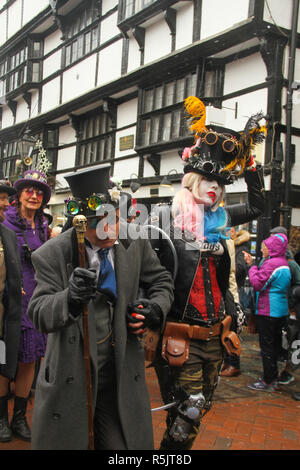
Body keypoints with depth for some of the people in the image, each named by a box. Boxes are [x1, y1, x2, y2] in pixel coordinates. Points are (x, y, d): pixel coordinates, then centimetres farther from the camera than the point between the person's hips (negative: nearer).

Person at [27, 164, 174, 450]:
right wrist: (70, 297, -37)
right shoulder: (52, 255, -12)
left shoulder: (134, 241, -3)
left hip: (121, 379, 2)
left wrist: (156, 308, -10)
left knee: (124, 443, 10)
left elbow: (160, 281, 11)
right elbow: (38, 313, -16)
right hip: (69, 380, -2)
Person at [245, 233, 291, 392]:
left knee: (267, 346, -2)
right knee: (275, 345, 16)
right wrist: (253, 264, 6)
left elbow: (257, 283, -19)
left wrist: (251, 265, -8)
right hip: (281, 311, 10)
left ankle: (268, 382, 5)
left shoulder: (271, 263, -18)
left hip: (268, 312, -10)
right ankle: (273, 378, 25)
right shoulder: (284, 263, 13)